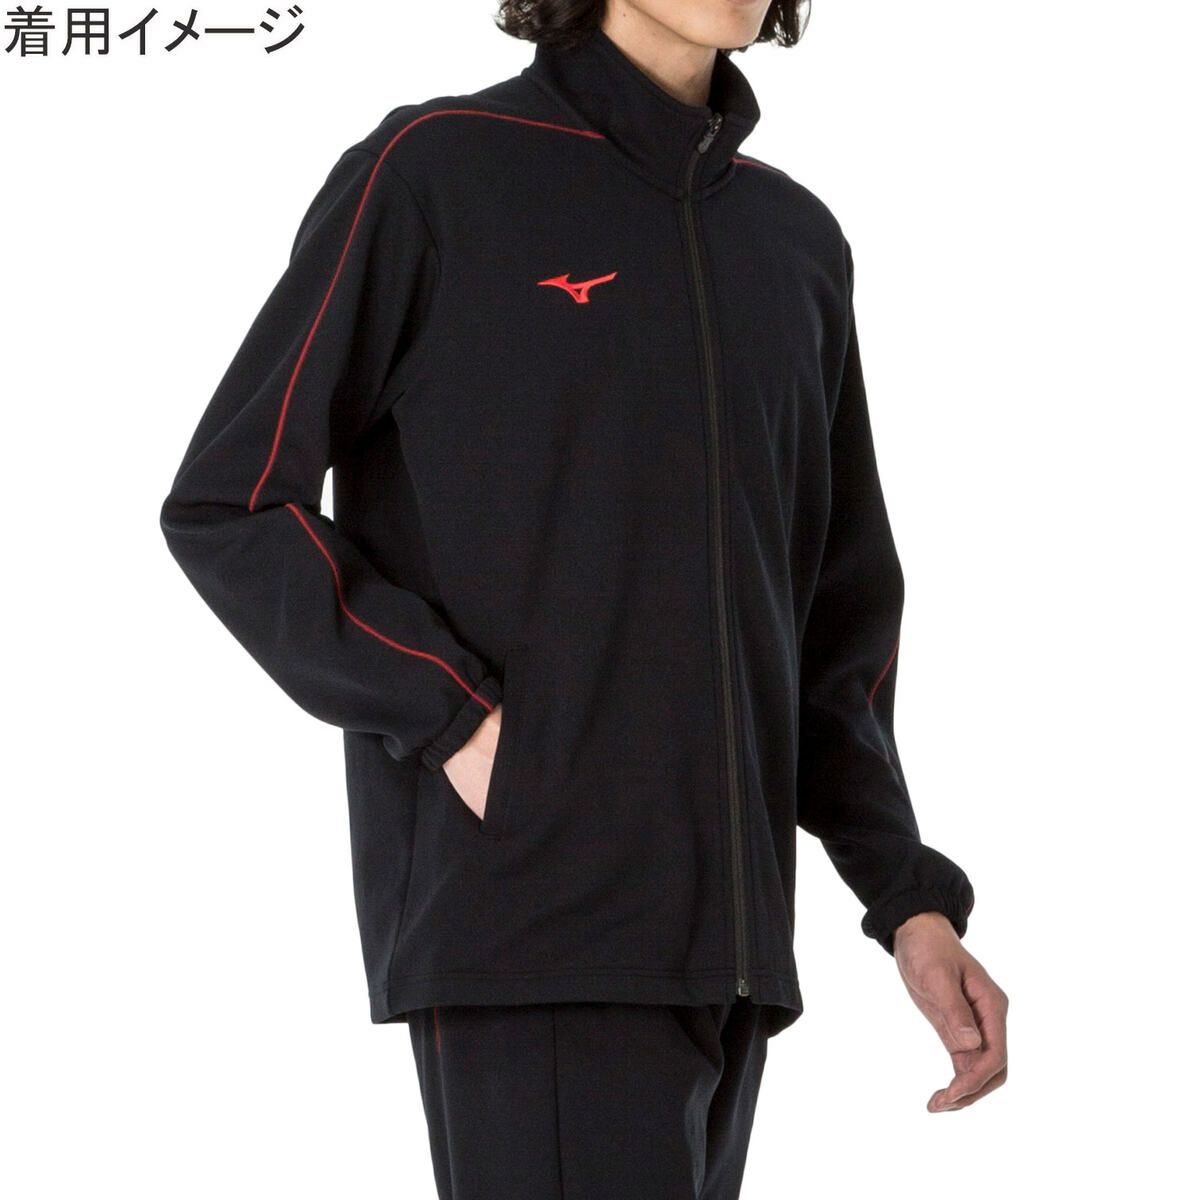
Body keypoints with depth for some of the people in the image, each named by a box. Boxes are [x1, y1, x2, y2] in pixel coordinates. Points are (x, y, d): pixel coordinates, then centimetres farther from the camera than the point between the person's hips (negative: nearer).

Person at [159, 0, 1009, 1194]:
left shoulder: (798, 241, 16)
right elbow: (226, 506, -2)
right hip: (521, 912, -6)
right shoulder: (433, 171, -1)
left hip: (725, 937, 6)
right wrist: (456, 723, -12)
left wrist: (910, 897, 10)